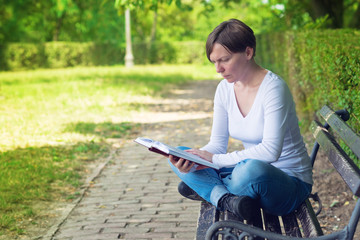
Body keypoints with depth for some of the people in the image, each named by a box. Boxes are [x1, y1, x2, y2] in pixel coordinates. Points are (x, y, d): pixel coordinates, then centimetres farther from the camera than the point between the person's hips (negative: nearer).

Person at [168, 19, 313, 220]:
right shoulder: (225, 89, 2)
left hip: (291, 183, -7)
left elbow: (270, 150, -28)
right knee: (179, 157, -3)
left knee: (252, 169, -42)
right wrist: (191, 162, -19)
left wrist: (215, 159, -28)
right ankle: (227, 200, -26)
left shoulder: (273, 88, -20)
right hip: (251, 170, 7)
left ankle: (208, 190, -11)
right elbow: (217, 144, 2)